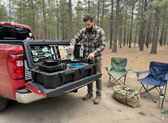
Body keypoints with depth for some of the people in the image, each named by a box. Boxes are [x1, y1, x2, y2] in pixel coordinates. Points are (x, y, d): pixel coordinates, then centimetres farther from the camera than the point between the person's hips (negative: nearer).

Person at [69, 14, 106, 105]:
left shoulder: (100, 31, -10)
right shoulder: (83, 31, 2)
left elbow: (102, 45, -14)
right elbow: (75, 39, 5)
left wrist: (94, 53, -28)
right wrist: (72, 44, -19)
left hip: (97, 59, -4)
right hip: (87, 59, 4)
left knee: (97, 77, 6)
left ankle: (98, 95, 23)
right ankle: (89, 93, 32)